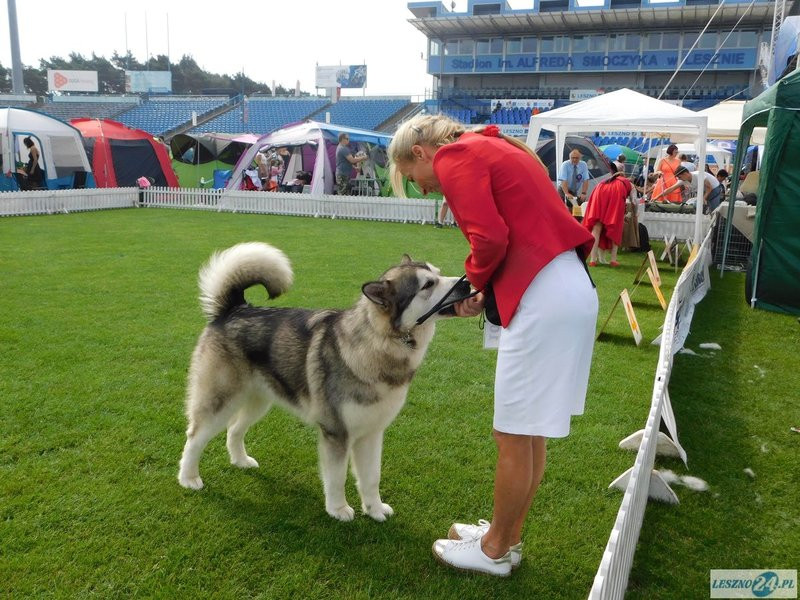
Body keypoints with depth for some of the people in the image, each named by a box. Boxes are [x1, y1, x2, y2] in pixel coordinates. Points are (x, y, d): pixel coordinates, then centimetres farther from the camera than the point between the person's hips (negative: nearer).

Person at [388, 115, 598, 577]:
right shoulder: (491, 149, 24)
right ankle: (508, 536, 33)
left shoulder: (454, 157, -4)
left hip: (543, 298, -10)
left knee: (513, 436, 4)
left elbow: (490, 238, -17)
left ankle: (495, 551, 22)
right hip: (571, 288, 10)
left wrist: (475, 281, 3)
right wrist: (486, 293, 11)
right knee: (531, 430, 18)